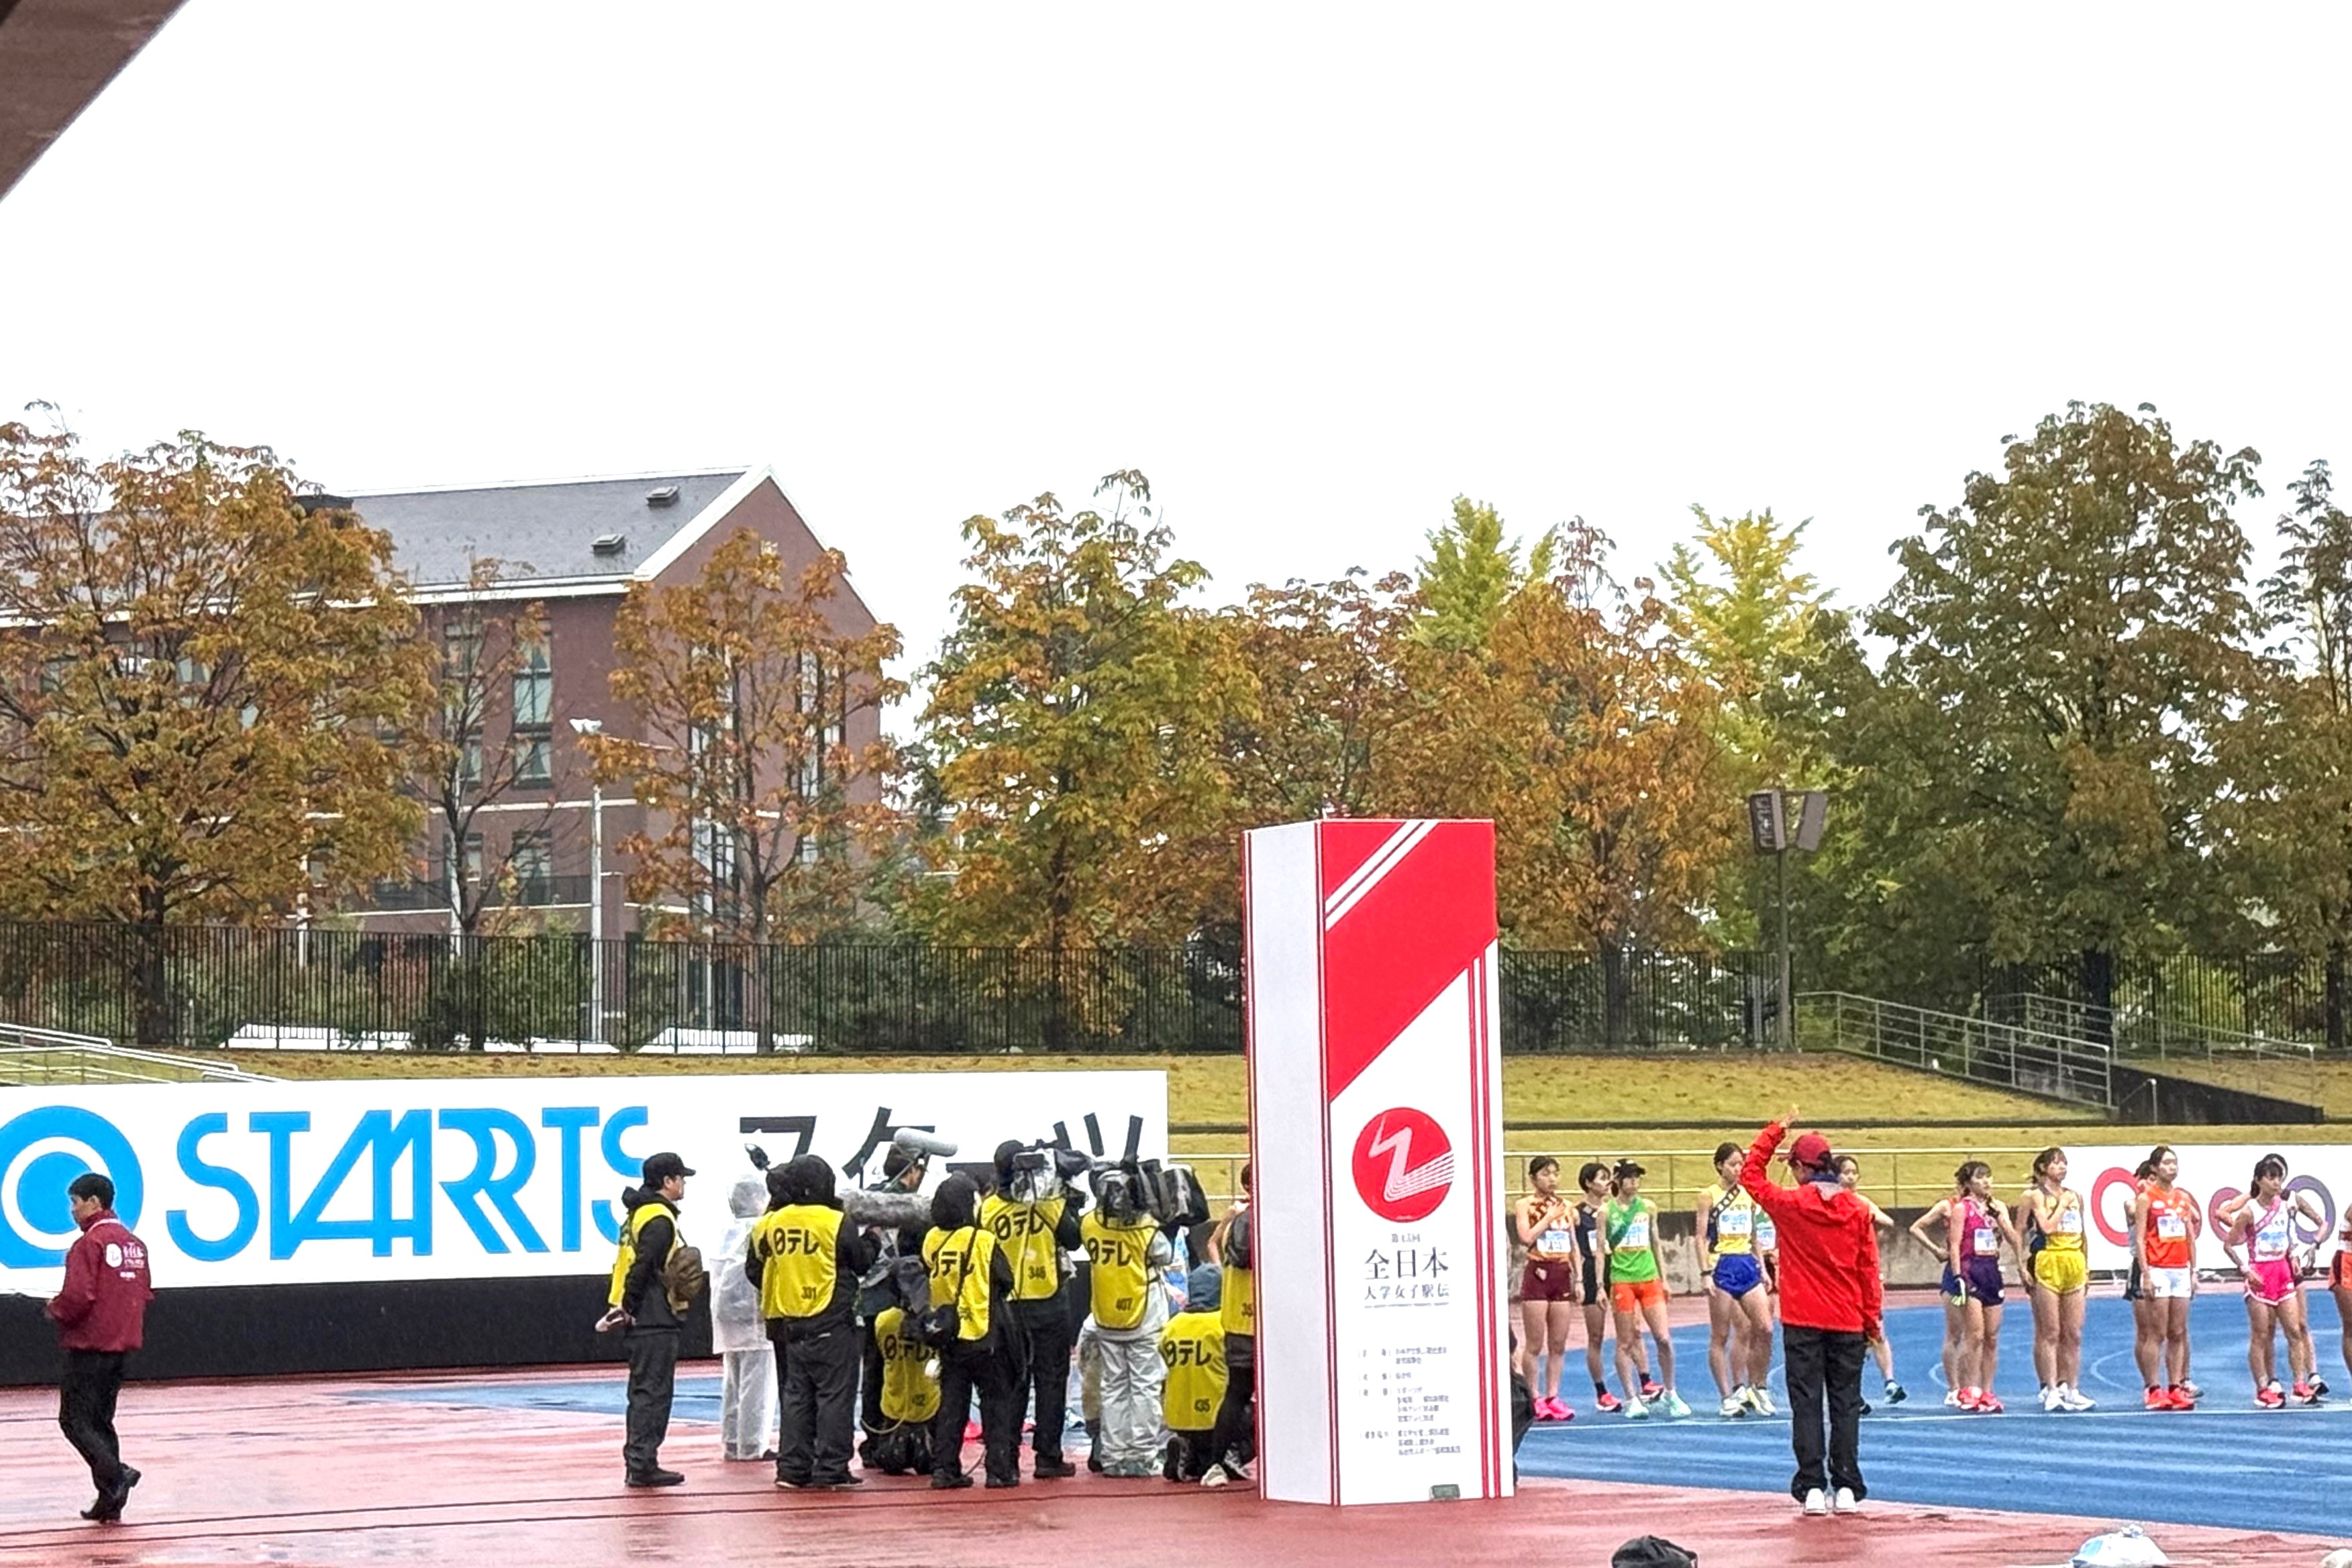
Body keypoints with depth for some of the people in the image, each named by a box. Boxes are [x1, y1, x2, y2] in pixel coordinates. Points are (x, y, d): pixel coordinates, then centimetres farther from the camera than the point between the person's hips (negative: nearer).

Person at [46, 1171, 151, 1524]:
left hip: (90, 1345, -8)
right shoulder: (134, 1243, 12)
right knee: (101, 1421, 13)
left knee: (74, 1419, -2)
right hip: (122, 1346, 8)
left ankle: (115, 1475, -19)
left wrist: (55, 1309, -3)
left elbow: (77, 1296, -22)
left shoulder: (90, 1243, -14)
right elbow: (146, 1294, 15)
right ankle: (109, 1501, 9)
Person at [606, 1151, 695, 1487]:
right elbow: (642, 1268, -21)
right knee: (652, 1393, -7)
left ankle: (638, 1463, 16)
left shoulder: (640, 1215, 17)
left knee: (645, 1392, 13)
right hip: (655, 1322, -10)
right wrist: (627, 1309, -17)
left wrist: (624, 1309, 11)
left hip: (642, 1321, 10)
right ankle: (642, 1464, -6)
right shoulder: (659, 1220, -15)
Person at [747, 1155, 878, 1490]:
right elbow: (862, 1262, -2)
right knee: (835, 1395, 1)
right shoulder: (836, 1223, -12)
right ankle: (830, 1469, -2)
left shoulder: (769, 1225, 2)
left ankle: (792, 1468, 12)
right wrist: (871, 1239, 19)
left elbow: (754, 1271, 10)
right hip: (831, 1324, -5)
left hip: (788, 1323, 5)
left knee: (796, 1396, 13)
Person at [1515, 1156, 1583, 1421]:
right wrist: (1549, 1217, -12)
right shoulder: (1526, 1205, -1)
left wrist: (1579, 1279, 9)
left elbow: (1574, 1246, 15)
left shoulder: (1565, 1206, 12)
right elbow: (1526, 1238, -16)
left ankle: (1553, 1397, 9)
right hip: (1538, 1274, -5)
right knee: (1535, 1344, -2)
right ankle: (1535, 1398, 4)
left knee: (1559, 1344, 4)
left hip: (1562, 1275, 5)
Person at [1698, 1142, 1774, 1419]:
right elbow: (1701, 1238, -6)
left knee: (1765, 1328, -6)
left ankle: (1758, 1388, 8)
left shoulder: (1748, 1195, 11)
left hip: (1748, 1266, 5)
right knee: (1720, 1336, 0)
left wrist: (1762, 1268, 14)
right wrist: (1705, 1273, -13)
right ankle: (1728, 1397, 4)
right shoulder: (1709, 1196, -3)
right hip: (1722, 1267, -5)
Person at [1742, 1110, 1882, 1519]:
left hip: (1802, 1323, -2)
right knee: (1846, 1405, 6)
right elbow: (1869, 1269, 3)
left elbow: (1751, 1174, 8)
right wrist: (1872, 1317, 11)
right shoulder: (1857, 1210, -1)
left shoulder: (1790, 1205, -7)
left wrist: (1775, 1132, 11)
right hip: (1847, 1323, 2)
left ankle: (1813, 1487, -3)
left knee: (1806, 1404, 1)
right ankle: (1846, 1488, 4)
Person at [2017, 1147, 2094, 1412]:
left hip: (2074, 1266, 6)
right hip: (2046, 1265, -6)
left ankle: (2071, 1390, 10)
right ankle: (2051, 1391, -4)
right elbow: (2047, 1226, -15)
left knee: (2074, 1334, 5)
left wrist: (2086, 1269, 18)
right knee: (2049, 1332, -5)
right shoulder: (2034, 1196, -2)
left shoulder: (2075, 1196, 16)